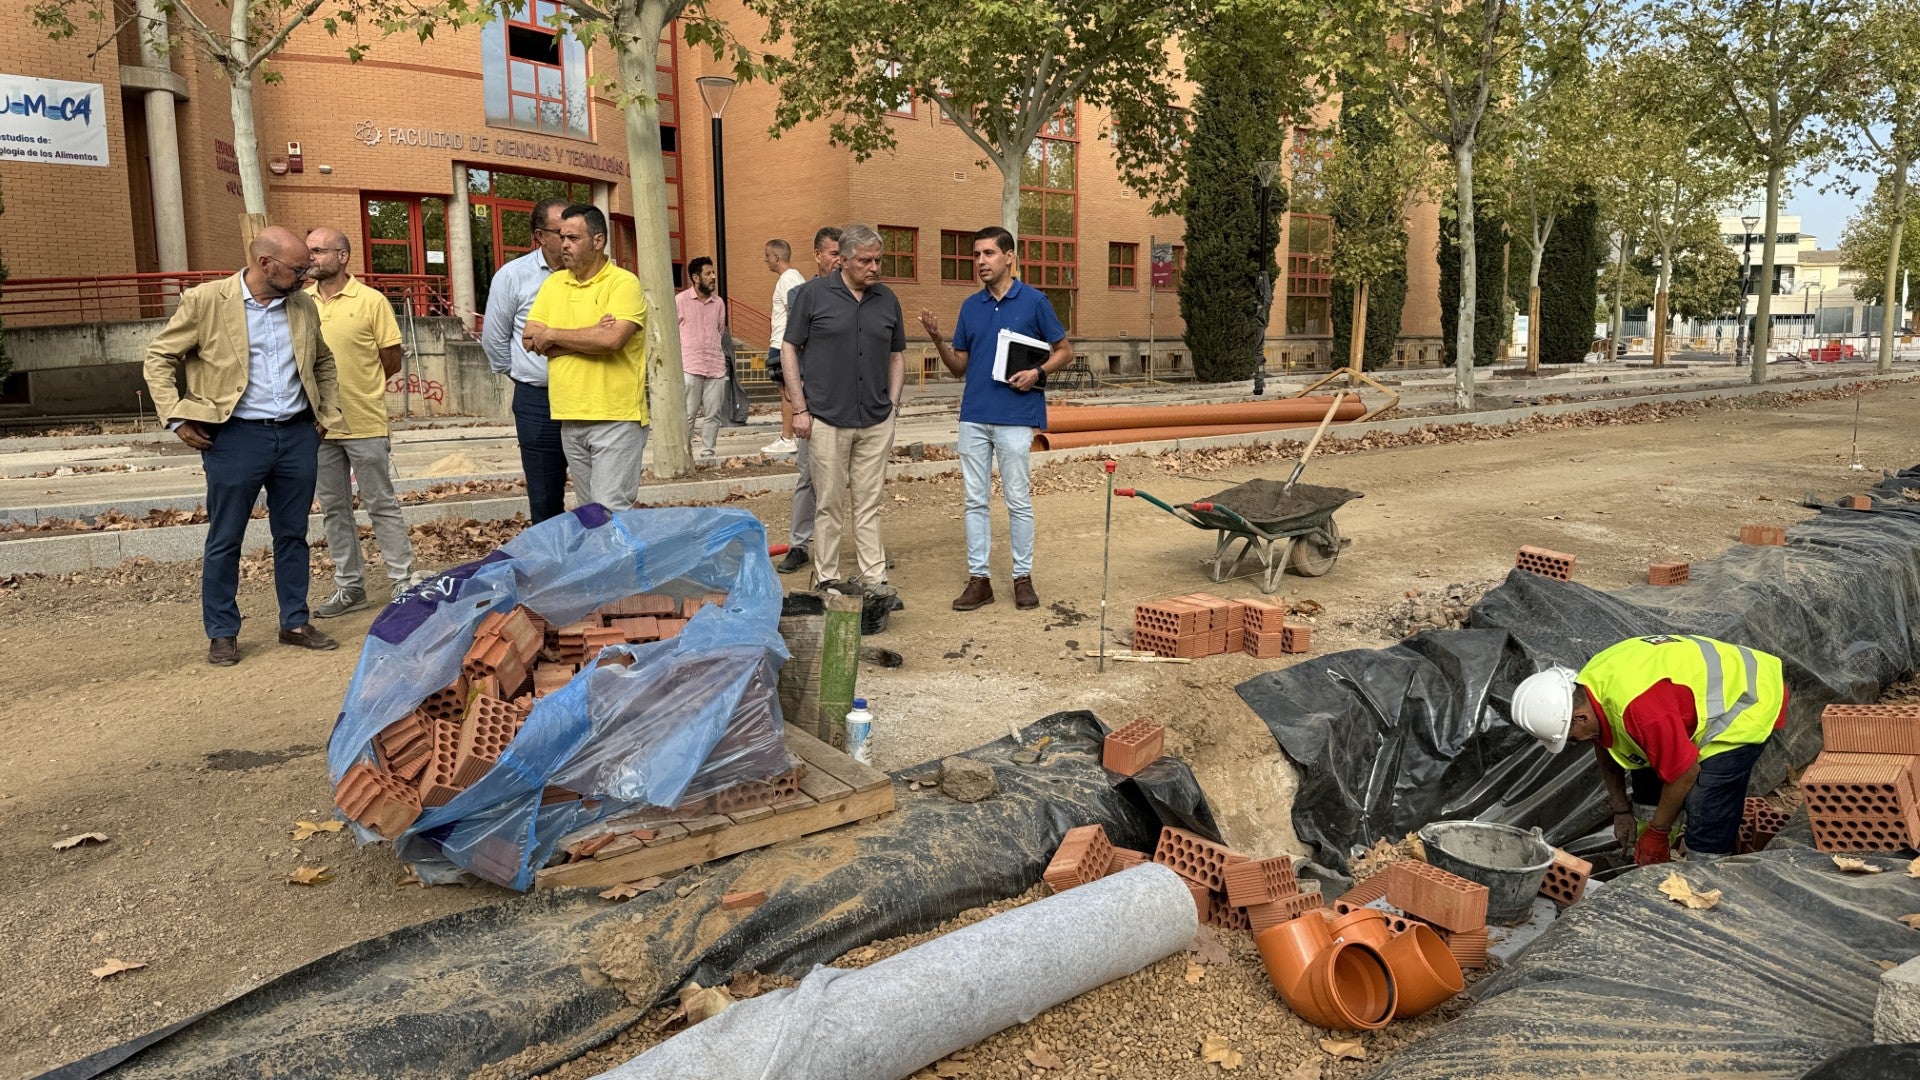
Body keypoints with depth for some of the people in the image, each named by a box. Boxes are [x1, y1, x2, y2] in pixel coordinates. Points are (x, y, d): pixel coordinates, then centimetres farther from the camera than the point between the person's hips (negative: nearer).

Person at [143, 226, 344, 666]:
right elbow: (159, 358, 0)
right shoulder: (206, 300, -7)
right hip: (236, 436, -4)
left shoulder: (303, 305, 7)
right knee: (225, 540, 4)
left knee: (292, 534, 11)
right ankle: (222, 633, 15)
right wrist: (177, 418, -8)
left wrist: (328, 413, 12)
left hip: (297, 435, 4)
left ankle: (295, 623, 22)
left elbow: (323, 362, 22)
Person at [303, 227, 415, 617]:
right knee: (334, 509, 12)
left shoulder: (371, 301, -5)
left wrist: (358, 388, 2)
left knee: (382, 506, 2)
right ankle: (349, 586, 22)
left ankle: (403, 582, 10)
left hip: (364, 423, -5)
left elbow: (392, 360, -2)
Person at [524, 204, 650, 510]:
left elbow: (612, 339, -21)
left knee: (610, 511, -10)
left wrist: (552, 335, -7)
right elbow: (530, 340, 4)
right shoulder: (553, 283, 13)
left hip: (616, 419, -6)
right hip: (570, 419, 6)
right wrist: (589, 339, -10)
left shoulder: (624, 283, -6)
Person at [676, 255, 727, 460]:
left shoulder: (719, 303, 12)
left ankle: (707, 453, 10)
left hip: (716, 367, 4)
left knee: (713, 414, 3)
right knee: (687, 414, -5)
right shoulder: (680, 300, -1)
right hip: (690, 367, -4)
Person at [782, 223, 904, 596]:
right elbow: (789, 348, 0)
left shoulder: (887, 299, 10)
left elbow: (897, 354, 18)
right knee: (830, 504, 3)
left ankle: (874, 577, 13)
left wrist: (892, 403, 8)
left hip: (877, 422, 3)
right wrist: (800, 408, -5)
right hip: (827, 420, -3)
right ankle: (827, 579, 13)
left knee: (869, 504, 8)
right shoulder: (813, 293, -2)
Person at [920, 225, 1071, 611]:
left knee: (1018, 500, 3)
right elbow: (959, 366, 13)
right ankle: (979, 578, 13)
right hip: (974, 416, 4)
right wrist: (938, 340, -5)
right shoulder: (970, 306, 11)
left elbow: (1064, 351, 4)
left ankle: (1023, 577, 14)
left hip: (1015, 417, -4)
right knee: (976, 500, 6)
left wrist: (1037, 372, -14)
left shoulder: (1034, 301, -1)